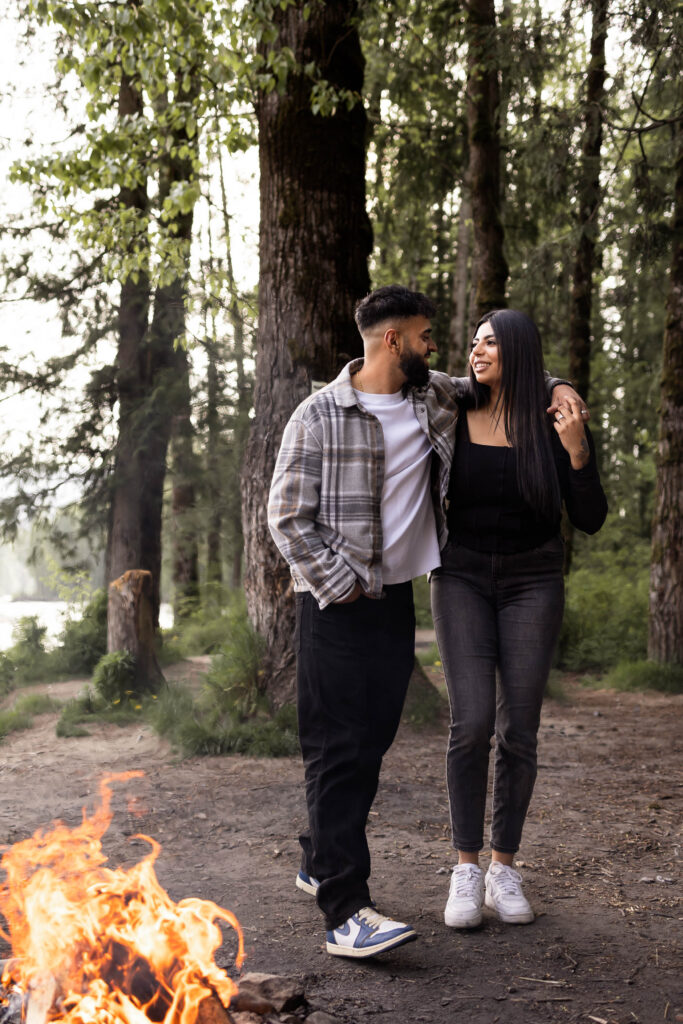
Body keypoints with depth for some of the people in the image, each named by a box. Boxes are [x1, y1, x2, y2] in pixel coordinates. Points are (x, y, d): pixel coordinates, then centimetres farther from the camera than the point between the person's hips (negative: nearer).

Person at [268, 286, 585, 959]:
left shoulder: (435, 397, 9)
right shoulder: (318, 417, -9)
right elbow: (287, 517, -7)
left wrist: (556, 390, 9)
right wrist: (340, 585, -12)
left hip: (397, 598, 6)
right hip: (336, 602, -6)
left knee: (372, 743, 10)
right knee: (337, 748, -9)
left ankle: (321, 864, 28)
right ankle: (345, 913, -12)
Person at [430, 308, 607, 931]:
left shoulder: (558, 425, -4)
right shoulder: (452, 419, 0)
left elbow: (590, 521, -6)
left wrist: (576, 450, -20)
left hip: (533, 583, 0)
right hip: (463, 579, 0)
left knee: (518, 730, 0)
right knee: (472, 721, -12)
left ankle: (504, 869, 14)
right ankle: (467, 870, -1)